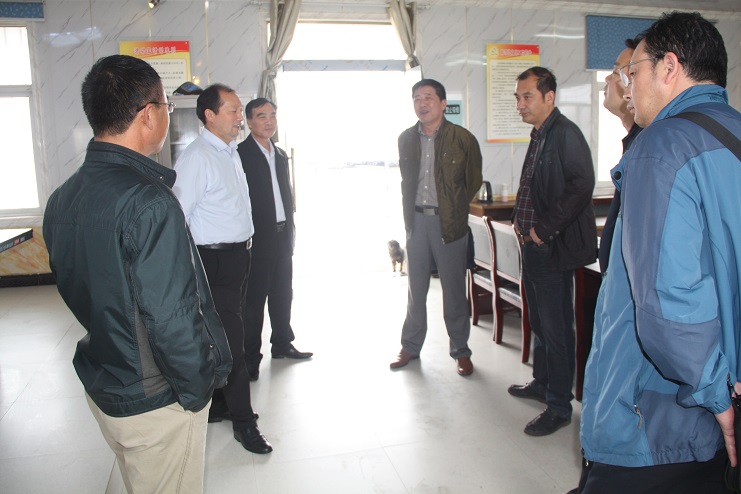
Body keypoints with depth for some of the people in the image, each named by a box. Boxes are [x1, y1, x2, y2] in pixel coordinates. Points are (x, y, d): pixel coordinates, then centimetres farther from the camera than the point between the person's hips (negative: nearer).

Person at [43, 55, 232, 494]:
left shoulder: (61, 199, 0)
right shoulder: (149, 202, -27)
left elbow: (76, 292, 8)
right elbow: (171, 318, -29)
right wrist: (197, 390, -13)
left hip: (100, 388, 8)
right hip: (156, 403, -8)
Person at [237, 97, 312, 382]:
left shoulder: (280, 155, 15)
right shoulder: (240, 154, -8)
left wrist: (290, 229, 13)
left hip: (283, 235, 7)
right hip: (257, 239, -7)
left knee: (283, 294, 15)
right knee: (254, 298, 0)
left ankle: (282, 344, 30)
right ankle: (250, 357, 10)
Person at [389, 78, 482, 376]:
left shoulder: (463, 139, -6)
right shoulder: (406, 139, 7)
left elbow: (473, 183, 2)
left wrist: (453, 212, 3)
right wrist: (409, 216, 9)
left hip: (449, 223, -3)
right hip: (417, 220, 4)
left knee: (454, 290, 5)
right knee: (416, 289, 11)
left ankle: (460, 351, 19)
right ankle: (410, 347, 25)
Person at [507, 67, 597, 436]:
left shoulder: (565, 133, -14)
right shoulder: (538, 135, 16)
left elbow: (581, 185, -24)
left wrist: (544, 229, -20)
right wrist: (519, 219, 10)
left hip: (553, 249, -10)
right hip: (533, 246, 10)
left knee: (556, 329, 0)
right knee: (540, 323, 21)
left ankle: (559, 406, 12)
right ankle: (542, 383, 37)